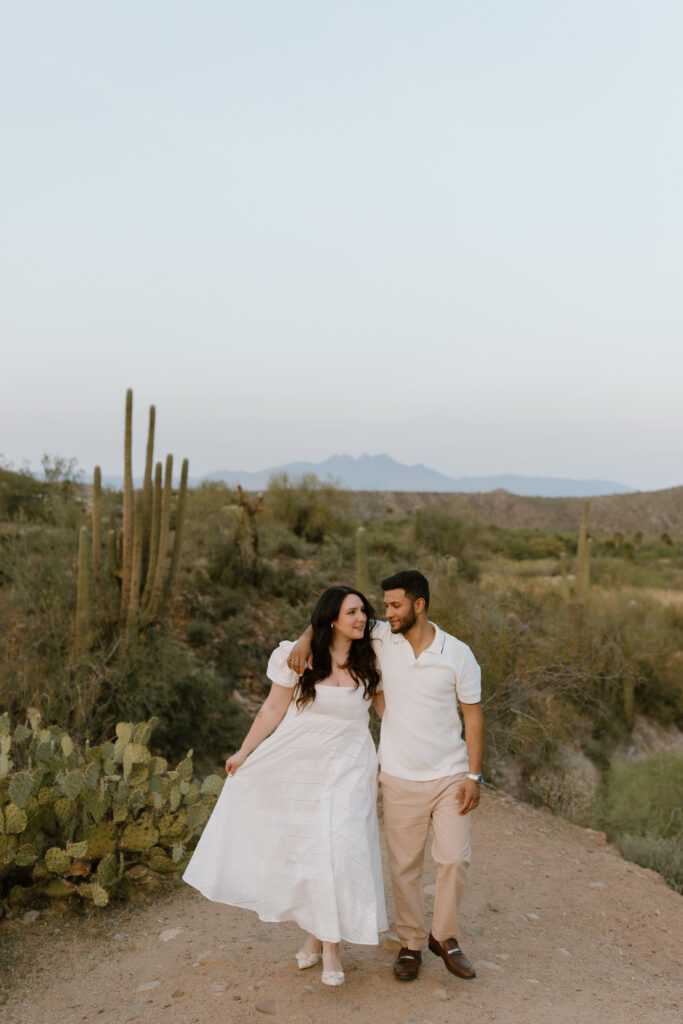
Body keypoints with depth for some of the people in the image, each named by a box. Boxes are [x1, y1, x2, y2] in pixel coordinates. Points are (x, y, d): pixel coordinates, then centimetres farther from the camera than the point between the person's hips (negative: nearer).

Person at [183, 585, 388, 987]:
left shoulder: (370, 661, -2)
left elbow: (390, 708, 7)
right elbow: (274, 708, 0)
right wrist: (244, 753, 2)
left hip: (348, 769, 0)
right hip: (298, 764, 0)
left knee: (339, 845, -9)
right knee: (300, 847, 7)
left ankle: (331, 946, 7)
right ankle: (313, 935, 29)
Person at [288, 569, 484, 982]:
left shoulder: (457, 654, -7)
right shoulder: (382, 639, -3)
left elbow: (473, 715, -2)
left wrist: (474, 775, -6)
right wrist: (306, 639, -12)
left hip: (450, 776, -1)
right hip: (401, 779, 1)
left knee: (455, 858, 0)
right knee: (405, 866, 8)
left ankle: (445, 937, 22)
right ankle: (411, 943, 25)